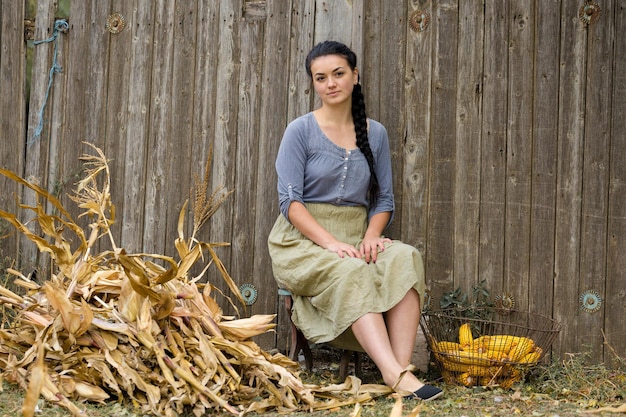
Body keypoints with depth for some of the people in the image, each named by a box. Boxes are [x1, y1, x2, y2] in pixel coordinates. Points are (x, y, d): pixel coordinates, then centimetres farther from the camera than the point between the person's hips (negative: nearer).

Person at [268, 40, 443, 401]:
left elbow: (384, 200, 14)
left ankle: (403, 366, -38)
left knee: (405, 259, -28)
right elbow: (290, 201, -8)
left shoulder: (375, 134, 11)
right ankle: (396, 375, -44)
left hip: (356, 239, 4)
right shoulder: (301, 131, 0)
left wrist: (371, 235, -9)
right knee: (351, 274, -35)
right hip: (303, 241, -3)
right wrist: (331, 243, -21)